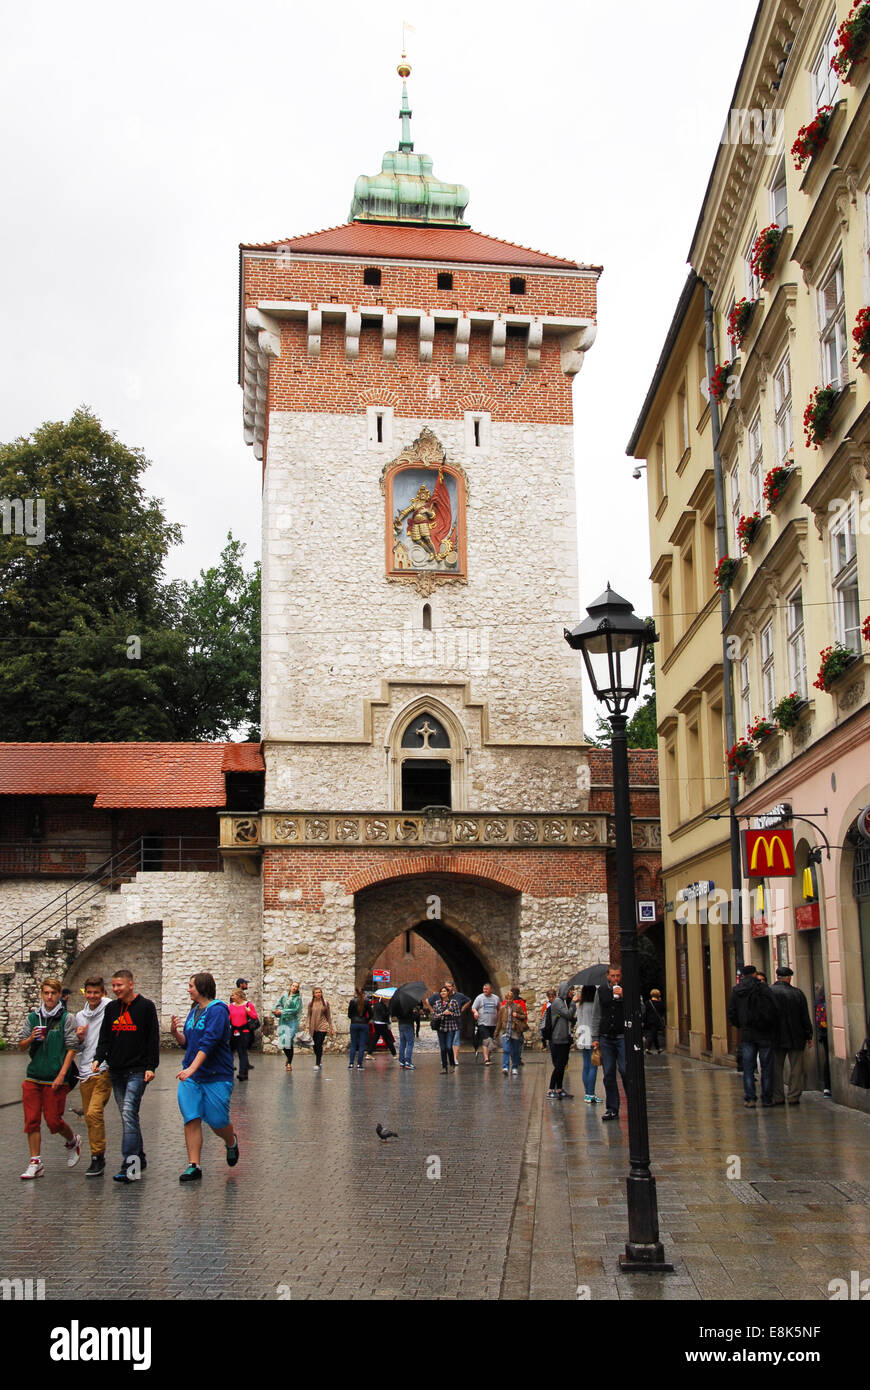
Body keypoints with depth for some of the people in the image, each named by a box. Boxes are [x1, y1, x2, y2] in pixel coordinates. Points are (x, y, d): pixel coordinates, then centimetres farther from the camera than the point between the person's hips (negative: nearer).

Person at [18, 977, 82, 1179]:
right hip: (33, 1077, 4)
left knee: (53, 1120, -1)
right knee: (32, 1121, 1)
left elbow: (72, 1048, -6)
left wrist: (61, 1075, -13)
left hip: (55, 1079, -4)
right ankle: (35, 1162, 10)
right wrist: (31, 1038, -11)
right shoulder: (32, 1017, 8)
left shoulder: (66, 1019, -4)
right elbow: (21, 1047, 12)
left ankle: (72, 1142, 28)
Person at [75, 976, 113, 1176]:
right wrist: (79, 1038, 3)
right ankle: (97, 1159, 18)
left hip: (104, 1070, -6)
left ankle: (98, 1157, -8)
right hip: (85, 1072, 6)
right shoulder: (80, 1016, 15)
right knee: (89, 1117, 8)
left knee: (94, 1113, -17)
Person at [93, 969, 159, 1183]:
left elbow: (153, 1039, -2)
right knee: (128, 1117, 9)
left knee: (129, 1113, -15)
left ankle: (129, 1166, -17)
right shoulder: (111, 1008, 12)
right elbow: (105, 1037, 12)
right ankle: (139, 1158, 19)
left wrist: (151, 1067, -8)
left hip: (137, 1071, -6)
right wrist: (98, 1059, -5)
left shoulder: (146, 1006, -2)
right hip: (116, 1071, 6)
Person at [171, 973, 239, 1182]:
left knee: (217, 1121, 0)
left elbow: (208, 1043, -23)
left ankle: (231, 1142, 32)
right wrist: (176, 1032, -4)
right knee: (191, 1120, -2)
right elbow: (187, 1043, 16)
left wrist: (192, 1068, -30)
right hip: (190, 1077, 7)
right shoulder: (194, 1011, 12)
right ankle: (193, 1166, 3)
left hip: (217, 1076, -7)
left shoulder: (217, 1010, -13)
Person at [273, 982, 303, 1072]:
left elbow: (296, 1010, -10)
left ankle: (289, 1063, 0)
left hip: (292, 1022, -4)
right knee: (282, 1041, 4)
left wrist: (282, 1012, -13)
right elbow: (278, 1005, 15)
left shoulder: (298, 998, -1)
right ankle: (288, 1058, 30)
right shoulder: (284, 996, 12)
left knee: (289, 1042, -9)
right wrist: (276, 1011, -8)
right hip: (282, 1021, 4)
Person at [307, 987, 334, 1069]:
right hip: (313, 1027, 2)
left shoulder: (325, 1003, 3)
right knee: (315, 1046, 6)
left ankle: (317, 1064, -7)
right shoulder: (311, 1004, 7)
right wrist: (307, 1027, 1)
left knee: (319, 1045, -12)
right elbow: (309, 1016, 10)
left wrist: (331, 1028, 5)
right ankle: (320, 1062, 28)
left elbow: (328, 1016, 6)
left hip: (322, 1027, -2)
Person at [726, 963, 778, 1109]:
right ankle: (767, 1098, 7)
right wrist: (775, 1030, 2)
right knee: (766, 1067, 5)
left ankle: (750, 1098, 0)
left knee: (748, 1067, 6)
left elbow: (731, 1015, 8)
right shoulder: (763, 989, -8)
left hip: (746, 1035, 3)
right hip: (765, 1035, -3)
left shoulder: (736, 991, 5)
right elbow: (773, 1011, -11)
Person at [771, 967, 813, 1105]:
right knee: (796, 1068, 7)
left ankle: (777, 1097, 8)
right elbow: (805, 1017, -1)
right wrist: (809, 1036, 7)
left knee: (776, 1069, 8)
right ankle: (794, 1097, 4)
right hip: (796, 1037, -1)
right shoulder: (798, 993, -5)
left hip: (775, 1038, 1)